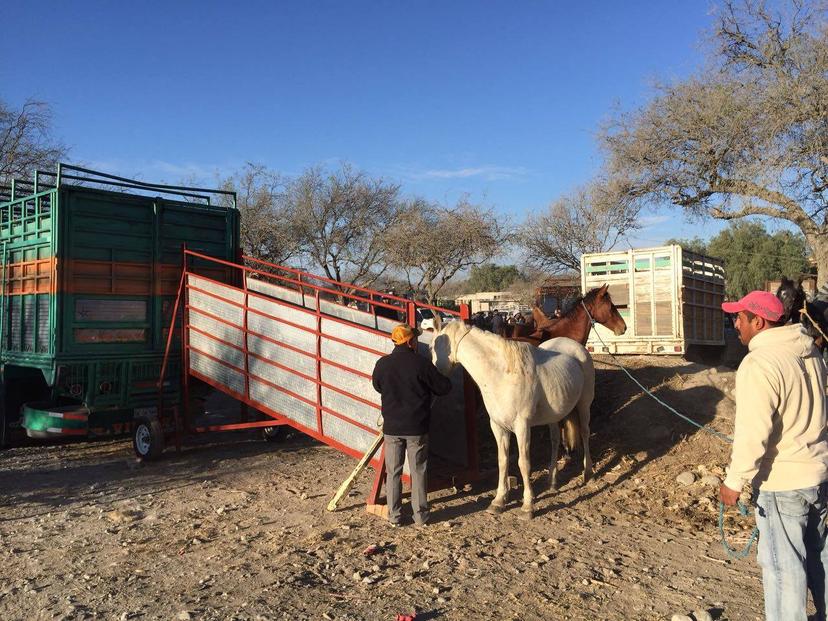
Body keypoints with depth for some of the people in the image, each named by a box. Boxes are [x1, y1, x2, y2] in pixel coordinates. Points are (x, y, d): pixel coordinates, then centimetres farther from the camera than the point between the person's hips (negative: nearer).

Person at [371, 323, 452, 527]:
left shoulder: (382, 364, -5)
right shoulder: (422, 363, -14)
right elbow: (444, 387, -5)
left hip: (392, 428, 2)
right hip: (417, 428, -2)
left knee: (393, 472, 12)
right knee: (418, 471, 10)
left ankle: (394, 515, 18)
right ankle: (421, 515, 17)